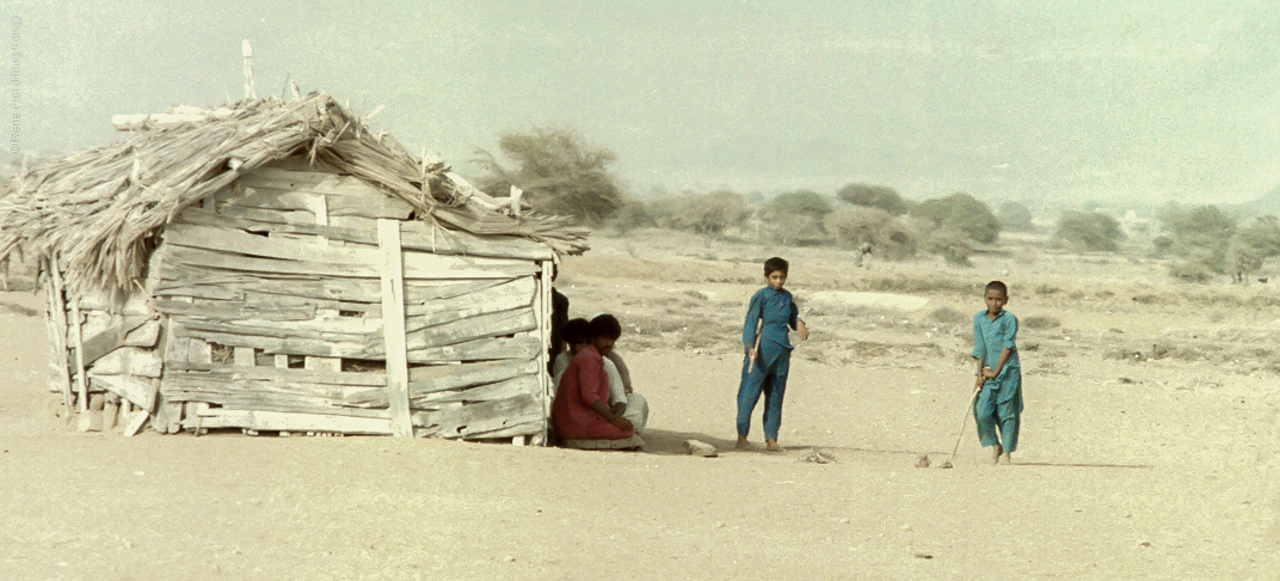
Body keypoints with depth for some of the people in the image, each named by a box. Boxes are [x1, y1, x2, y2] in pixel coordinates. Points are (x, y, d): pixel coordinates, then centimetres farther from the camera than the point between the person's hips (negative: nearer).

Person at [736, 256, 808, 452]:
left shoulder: (787, 297, 13)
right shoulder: (761, 296, -3)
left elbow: (793, 317, 25)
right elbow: (751, 321, -7)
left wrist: (799, 324, 1)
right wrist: (750, 346, -20)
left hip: (781, 353, 6)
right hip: (762, 352, -6)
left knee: (776, 395, 8)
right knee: (749, 393, -5)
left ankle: (771, 437, 14)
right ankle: (742, 436, 1)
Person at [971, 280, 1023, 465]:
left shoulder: (1009, 319, -5)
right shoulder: (979, 318, 7)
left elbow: (1008, 346, -9)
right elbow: (979, 348, 8)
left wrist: (995, 372, -11)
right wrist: (980, 374, 2)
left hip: (1008, 371, -3)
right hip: (988, 373, 3)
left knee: (1007, 413, -1)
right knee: (983, 412, -8)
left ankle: (1007, 451, 11)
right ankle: (994, 446, 14)